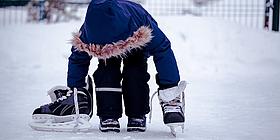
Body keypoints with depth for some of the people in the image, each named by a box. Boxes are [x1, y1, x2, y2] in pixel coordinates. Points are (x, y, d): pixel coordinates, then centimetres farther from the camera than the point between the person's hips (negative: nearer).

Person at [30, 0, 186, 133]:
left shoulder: (142, 23, -45)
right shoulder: (86, 34, -38)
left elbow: (163, 50, -34)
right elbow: (77, 59, -19)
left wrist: (169, 89, -34)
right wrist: (76, 90, -17)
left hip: (137, 49, -1)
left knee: (136, 75, -24)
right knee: (106, 74, -23)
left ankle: (137, 116, -12)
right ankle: (109, 117, -17)